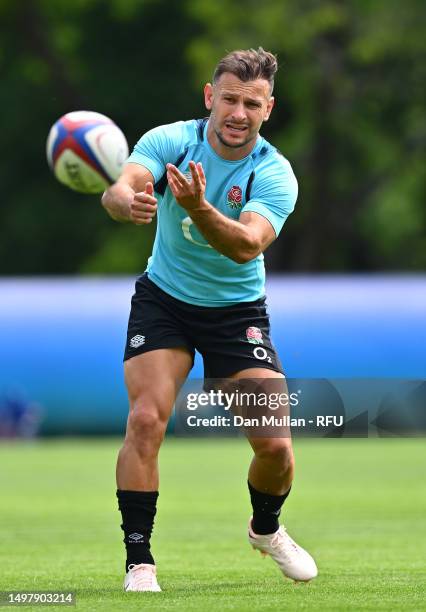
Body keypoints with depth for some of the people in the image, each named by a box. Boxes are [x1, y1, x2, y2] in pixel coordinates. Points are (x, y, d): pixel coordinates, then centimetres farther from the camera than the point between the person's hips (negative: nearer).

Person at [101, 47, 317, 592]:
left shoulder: (274, 175, -18)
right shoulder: (169, 141, -15)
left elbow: (247, 246, -35)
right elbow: (118, 189, -34)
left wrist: (198, 208, -54)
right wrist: (129, 201, -59)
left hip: (237, 311, 0)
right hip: (163, 298, 0)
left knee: (274, 444, -8)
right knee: (145, 420, -20)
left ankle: (266, 528, 25)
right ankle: (139, 561, -11)